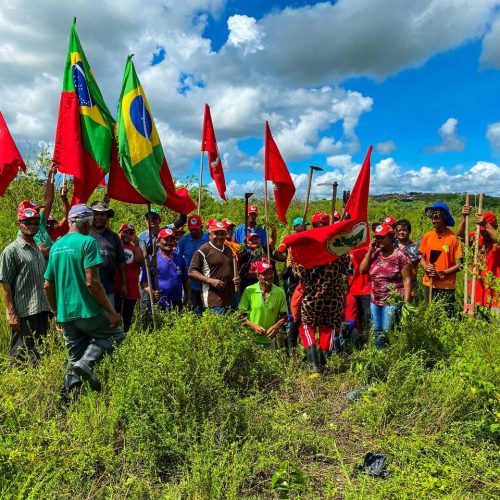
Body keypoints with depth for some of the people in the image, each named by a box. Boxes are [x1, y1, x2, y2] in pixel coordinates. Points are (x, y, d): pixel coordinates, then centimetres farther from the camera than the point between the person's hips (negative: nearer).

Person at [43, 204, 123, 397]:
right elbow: (91, 282, -19)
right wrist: (112, 312, -15)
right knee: (116, 334, 14)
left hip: (65, 314, 7)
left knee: (74, 358, 17)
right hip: (88, 311, -7)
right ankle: (86, 363, -7)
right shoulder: (88, 242, -12)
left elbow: (47, 285, 14)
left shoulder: (56, 246, 11)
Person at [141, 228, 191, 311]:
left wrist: (188, 299, 11)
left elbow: (186, 281, 17)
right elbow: (144, 282, -5)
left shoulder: (180, 259, 12)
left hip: (177, 305, 4)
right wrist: (152, 293, -23)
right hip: (158, 306, -4)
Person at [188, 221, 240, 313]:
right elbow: (191, 272, -7)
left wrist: (236, 278, 10)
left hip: (230, 299, 7)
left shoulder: (228, 249, 19)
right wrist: (210, 280, -16)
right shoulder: (203, 251, -3)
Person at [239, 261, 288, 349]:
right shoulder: (249, 291, -9)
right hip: (251, 340, -2)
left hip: (270, 341, 2)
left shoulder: (280, 292, -4)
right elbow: (241, 314, -4)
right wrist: (253, 326, -17)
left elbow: (284, 316, 3)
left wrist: (276, 327, -15)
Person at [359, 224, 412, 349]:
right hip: (375, 301, 6)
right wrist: (370, 251, -4)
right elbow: (362, 270, 1)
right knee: (377, 332, 14)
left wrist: (406, 303, -15)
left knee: (388, 332, -7)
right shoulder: (375, 253, 7)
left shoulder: (400, 256, -9)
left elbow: (407, 280, -10)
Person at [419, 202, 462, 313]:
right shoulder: (427, 236, 2)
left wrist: (442, 273, -17)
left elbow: (459, 264, -7)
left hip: (447, 286, -4)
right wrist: (426, 268, -9)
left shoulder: (453, 238, -9)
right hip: (429, 284, 4)